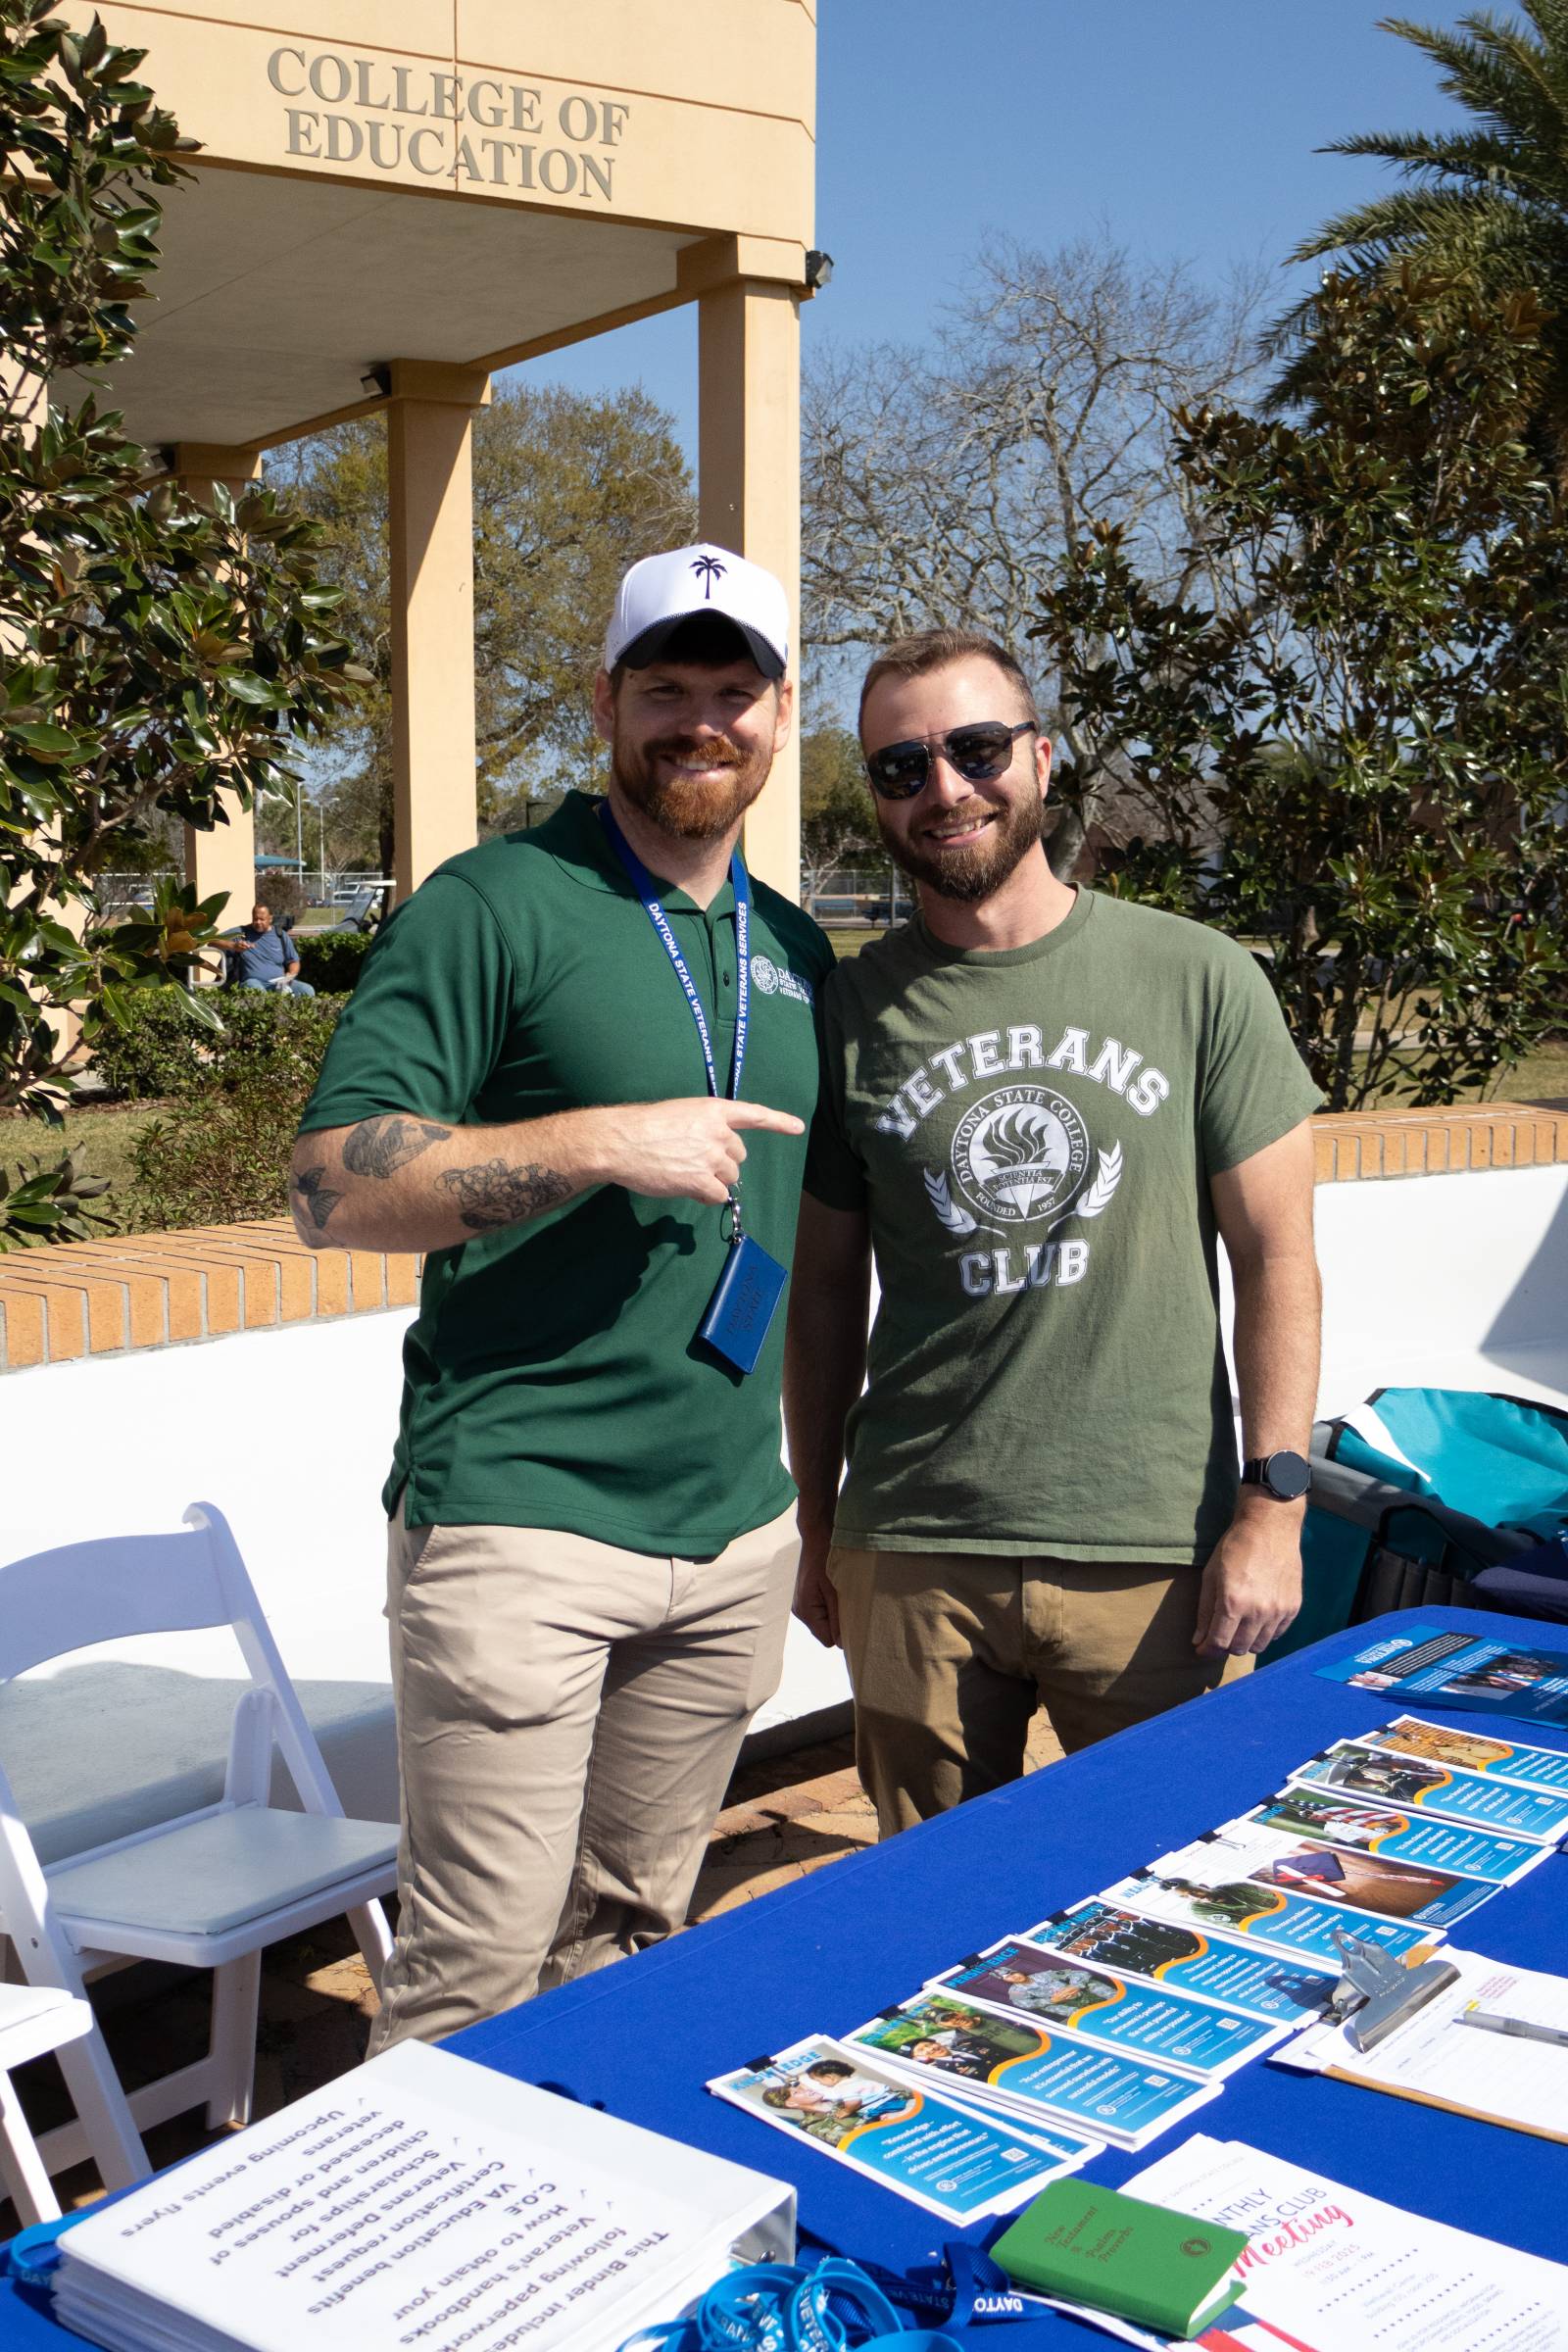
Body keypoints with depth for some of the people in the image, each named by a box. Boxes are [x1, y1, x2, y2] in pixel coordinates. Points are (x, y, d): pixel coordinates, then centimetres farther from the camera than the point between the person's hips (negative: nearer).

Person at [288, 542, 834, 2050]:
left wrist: (809, 1491, 18)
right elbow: (331, 1188, -13)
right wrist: (596, 1144, -22)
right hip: (519, 1521, -6)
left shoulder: (795, 951, 14)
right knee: (473, 1975, -2)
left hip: (736, 1533, 6)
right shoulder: (497, 907, -6)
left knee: (629, 1936, 17)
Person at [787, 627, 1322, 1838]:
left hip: (1159, 1553, -1)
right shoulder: (851, 1010, 5)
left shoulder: (1199, 980, 0)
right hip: (911, 1557, 2)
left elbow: (1275, 1257, 1)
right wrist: (815, 1525, 12)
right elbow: (828, 1291, 11)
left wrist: (1275, 1505, -6)